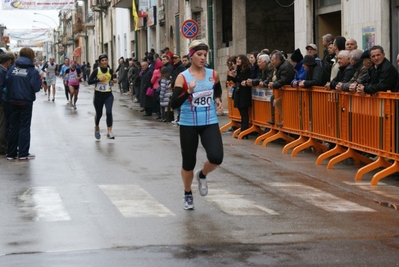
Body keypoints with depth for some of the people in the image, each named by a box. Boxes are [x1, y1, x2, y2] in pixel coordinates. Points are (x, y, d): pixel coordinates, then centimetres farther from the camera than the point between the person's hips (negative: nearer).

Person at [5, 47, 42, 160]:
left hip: (13, 101, 4)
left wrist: (10, 95, 10)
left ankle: (11, 153, 14)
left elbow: (6, 83, -5)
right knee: (24, 127, 4)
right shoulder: (32, 71, -10)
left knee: (13, 126, 12)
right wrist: (39, 80, 3)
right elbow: (36, 87, -15)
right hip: (26, 102, -4)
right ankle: (23, 153, 4)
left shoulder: (12, 69, 1)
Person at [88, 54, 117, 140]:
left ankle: (109, 132, -20)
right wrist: (98, 79, -21)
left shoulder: (110, 71, 3)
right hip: (98, 95, -1)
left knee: (109, 112, -18)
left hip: (108, 95, 1)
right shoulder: (96, 70, -7)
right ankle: (97, 128, 42)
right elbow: (89, 81, -9)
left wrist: (113, 81, -2)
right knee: (99, 114, 11)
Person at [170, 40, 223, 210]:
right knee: (188, 162, 7)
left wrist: (218, 100, 3)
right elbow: (174, 104, -17)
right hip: (188, 125, -2)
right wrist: (189, 92, -30)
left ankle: (202, 175, 18)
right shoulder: (183, 77, -10)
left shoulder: (213, 74, 2)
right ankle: (188, 195, 33)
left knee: (216, 158, -17)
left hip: (210, 123, 2)